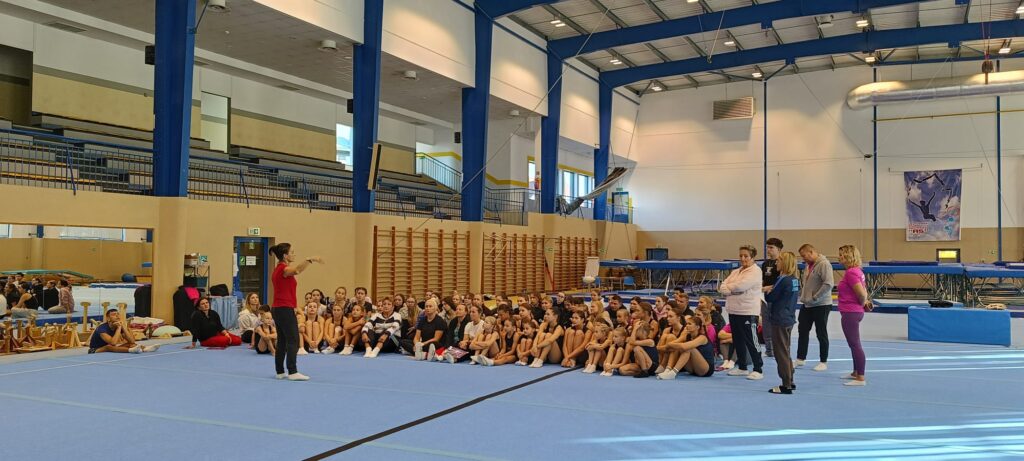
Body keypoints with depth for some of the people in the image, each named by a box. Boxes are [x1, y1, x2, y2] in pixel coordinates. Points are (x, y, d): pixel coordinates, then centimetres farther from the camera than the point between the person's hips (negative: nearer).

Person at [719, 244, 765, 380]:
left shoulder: (755, 271, -8)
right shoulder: (736, 272, 16)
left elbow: (741, 285, -22)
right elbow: (722, 287, 7)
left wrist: (729, 287, -4)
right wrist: (734, 289, -14)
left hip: (748, 312, -8)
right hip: (733, 310, 8)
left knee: (751, 341, -4)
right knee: (738, 340, 14)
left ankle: (758, 370, 3)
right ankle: (742, 368, 25)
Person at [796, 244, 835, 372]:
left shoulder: (824, 264, -18)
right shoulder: (809, 265, 10)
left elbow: (828, 284, -26)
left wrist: (815, 298, -22)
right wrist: (802, 294, 8)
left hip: (821, 305, -9)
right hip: (806, 305, 9)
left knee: (821, 334, 3)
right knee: (802, 331, 12)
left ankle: (823, 362, 14)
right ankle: (800, 359, 22)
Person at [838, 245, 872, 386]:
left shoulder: (851, 272, -20)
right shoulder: (857, 271, 12)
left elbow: (861, 293, -25)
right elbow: (863, 292, 20)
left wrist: (863, 303, -7)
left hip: (850, 314, -11)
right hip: (853, 312, 11)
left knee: (855, 344, -4)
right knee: (854, 344, 21)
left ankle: (860, 378, 2)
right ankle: (856, 373, 34)